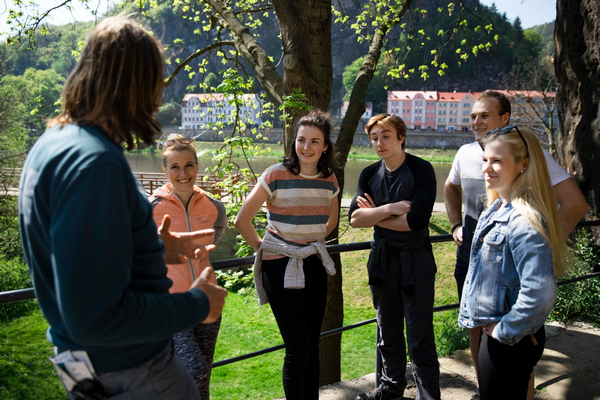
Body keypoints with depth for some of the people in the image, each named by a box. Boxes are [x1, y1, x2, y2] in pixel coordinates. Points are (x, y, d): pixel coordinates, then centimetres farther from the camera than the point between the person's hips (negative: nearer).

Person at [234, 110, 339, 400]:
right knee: (298, 349, -5)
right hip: (281, 268, -5)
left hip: (314, 266, 5)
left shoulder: (329, 180, 4)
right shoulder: (276, 175, -11)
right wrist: (264, 249, -1)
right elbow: (242, 221, -8)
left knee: (312, 346, 11)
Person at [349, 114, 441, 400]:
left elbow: (416, 220, -22)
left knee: (420, 337, -2)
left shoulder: (421, 170, -12)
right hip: (382, 258, 5)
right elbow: (354, 218, -6)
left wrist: (374, 216, -11)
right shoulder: (370, 174, 5)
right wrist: (390, 209, -18)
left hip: (415, 260, -5)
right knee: (387, 332, 18)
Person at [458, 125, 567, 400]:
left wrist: (504, 331, -21)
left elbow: (539, 294, -32)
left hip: (510, 342, -9)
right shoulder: (497, 209, 5)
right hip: (493, 329, 9)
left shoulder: (524, 221, -26)